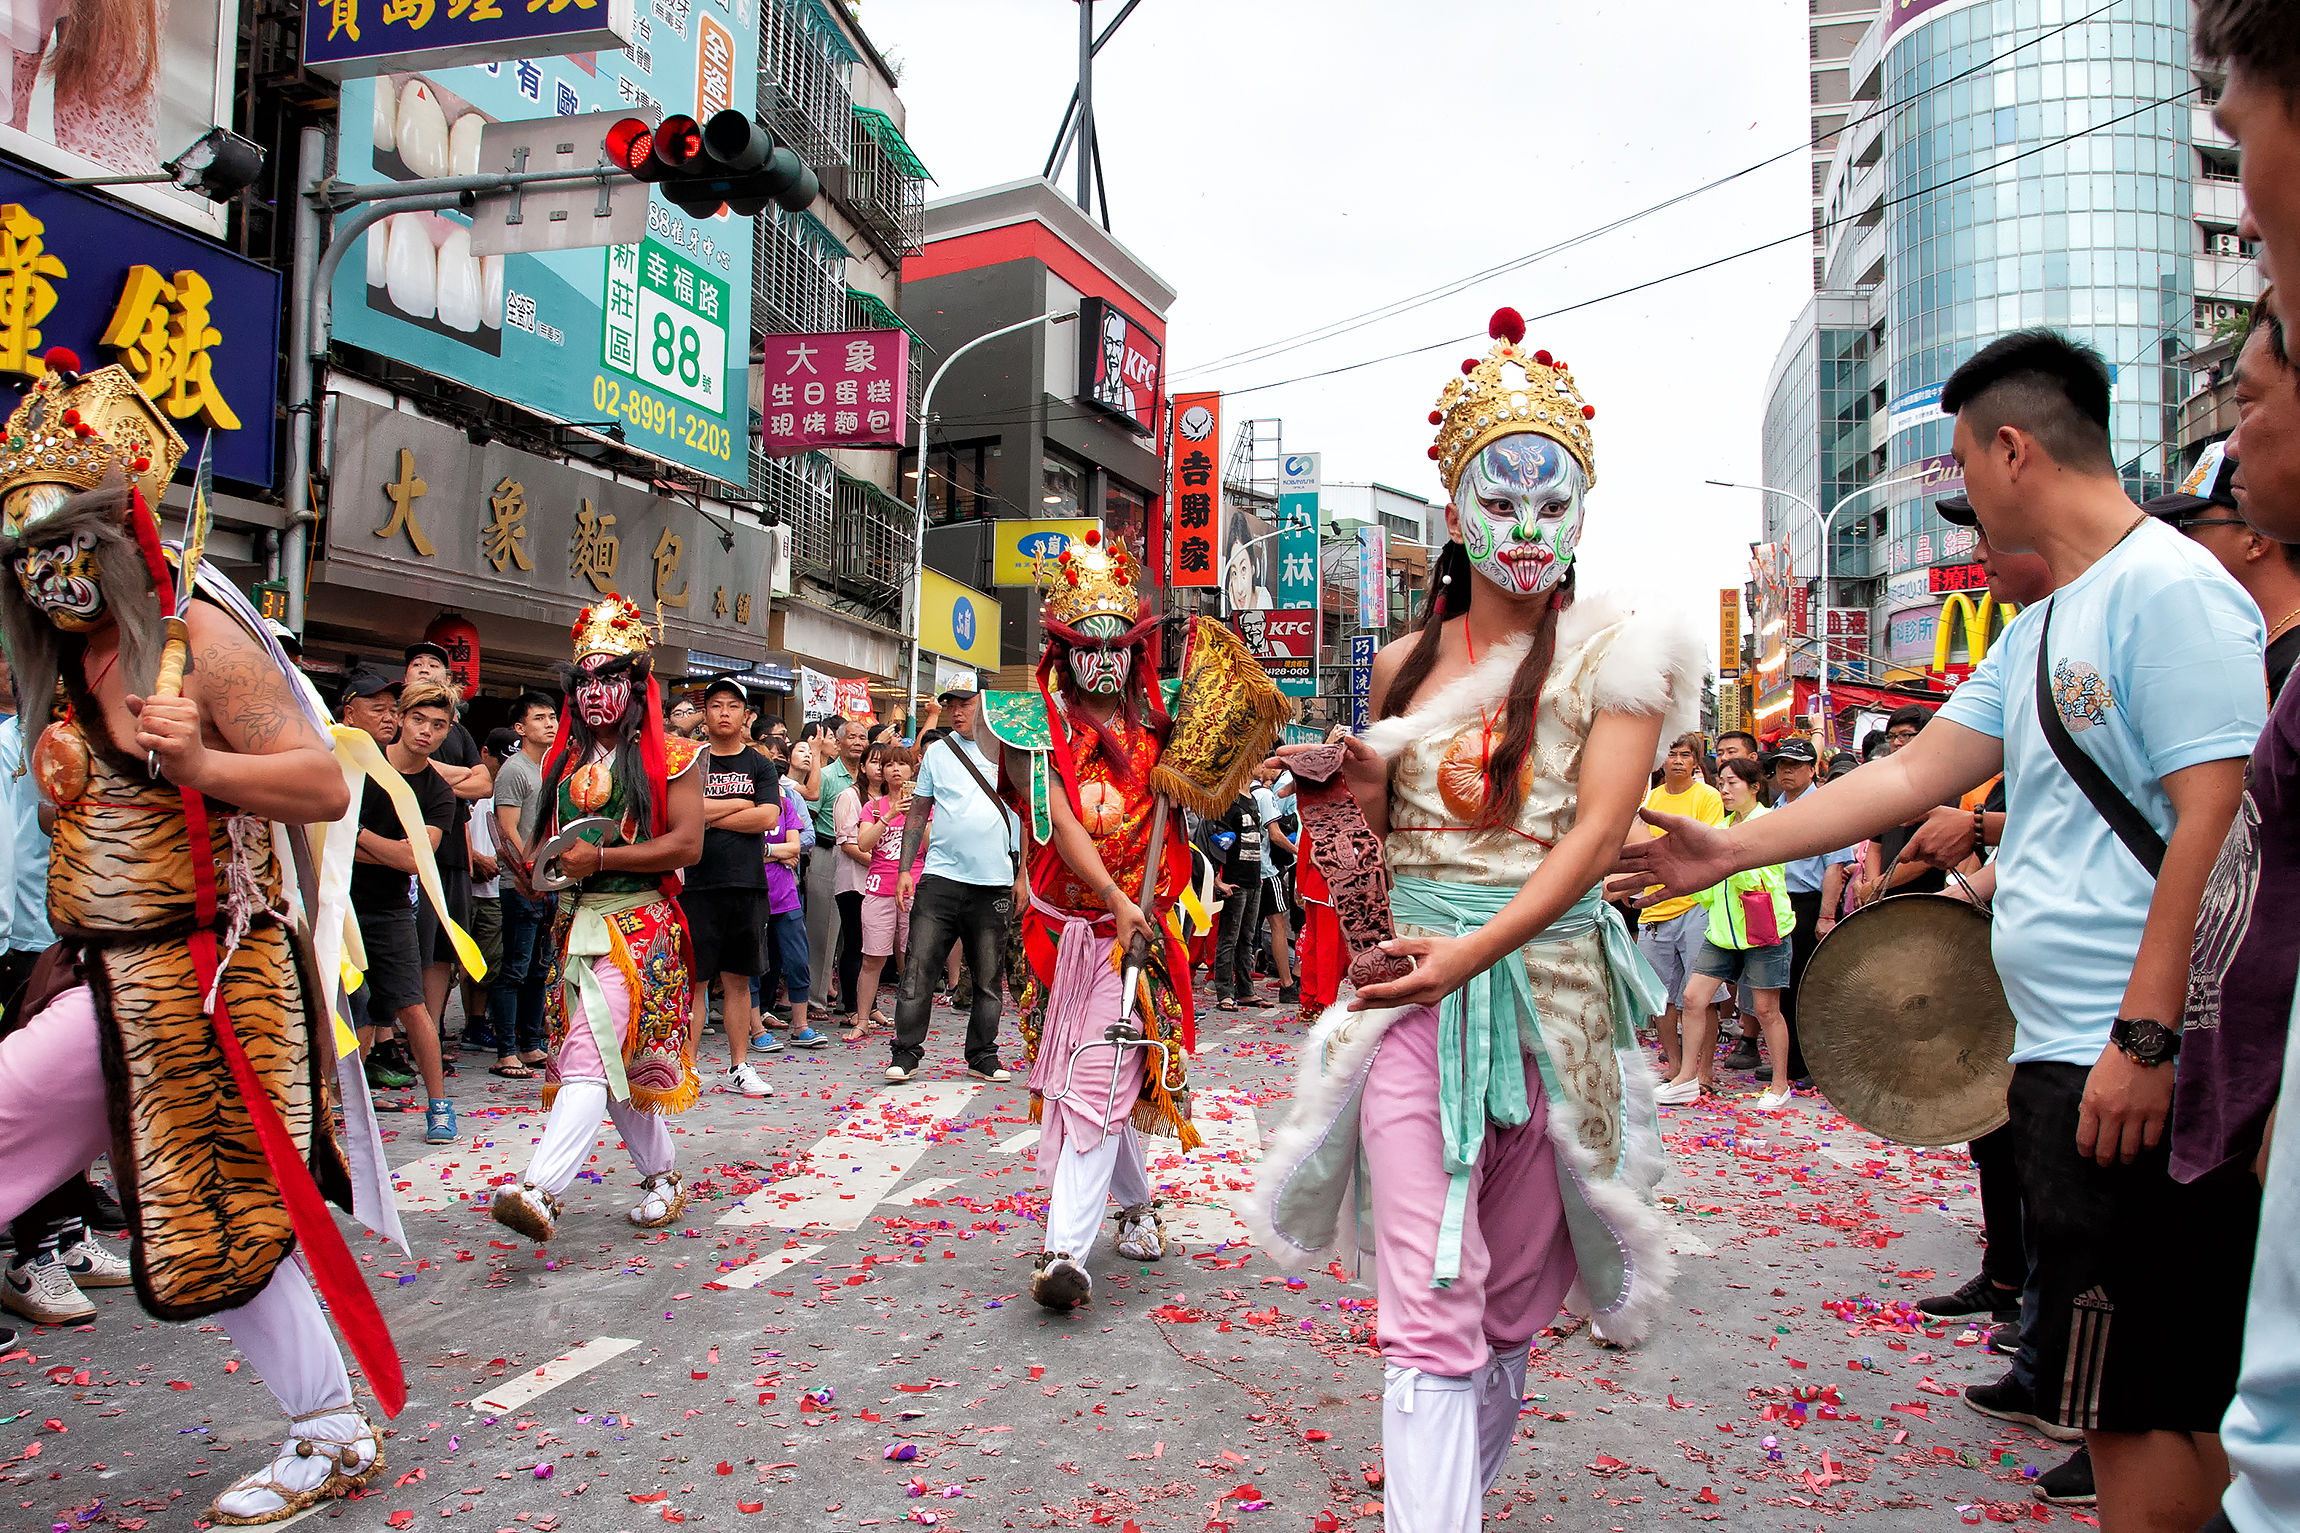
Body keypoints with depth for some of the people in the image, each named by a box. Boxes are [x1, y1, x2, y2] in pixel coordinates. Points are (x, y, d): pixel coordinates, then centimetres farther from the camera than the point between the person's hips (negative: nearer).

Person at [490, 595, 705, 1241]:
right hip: (574, 926, 7)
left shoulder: (667, 756, -3)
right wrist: (541, 865, 5)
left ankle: (541, 1193, -23)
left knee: (589, 1060, -16)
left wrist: (601, 859, -17)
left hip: (637, 926, -7)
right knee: (622, 1067, 11)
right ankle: (664, 1177, 24)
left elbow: (687, 844, -13)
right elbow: (545, 837, 28)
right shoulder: (566, 759, 16)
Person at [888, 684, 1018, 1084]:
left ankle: (982, 1056, 18)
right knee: (919, 968, -4)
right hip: (940, 876, 0)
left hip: (994, 883, 0)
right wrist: (905, 868, 2)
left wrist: (1022, 874, 4)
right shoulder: (937, 752, 8)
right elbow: (918, 812, 10)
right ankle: (905, 1052, 5)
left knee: (989, 976, 7)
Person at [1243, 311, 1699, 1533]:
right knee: (1431, 1300, -4)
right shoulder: (1406, 664, 11)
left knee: (1513, 1285, 11)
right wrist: (1351, 779, -2)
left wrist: (1472, 952, -21)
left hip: (1548, 981, -1)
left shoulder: (1610, 654, 0)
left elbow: (1595, 834, -10)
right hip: (1413, 982, 2)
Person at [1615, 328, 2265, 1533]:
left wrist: (2145, 1038, -21)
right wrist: (1729, 851, 13)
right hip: (2059, 1057, 9)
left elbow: (2219, 822, -19)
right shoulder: (2040, 628, 17)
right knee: (2125, 1389, 17)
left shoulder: (2172, 589, -12)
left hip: (2133, 1068, -9)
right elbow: (1916, 773, 16)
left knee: (2142, 1399, 0)